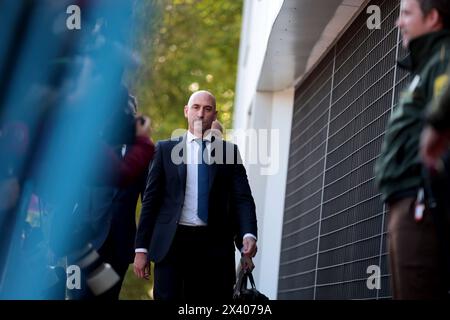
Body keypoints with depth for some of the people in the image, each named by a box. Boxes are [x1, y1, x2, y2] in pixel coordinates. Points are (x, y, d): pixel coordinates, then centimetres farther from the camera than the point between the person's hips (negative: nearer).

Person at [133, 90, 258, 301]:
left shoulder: (229, 151, 11)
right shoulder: (165, 149, 11)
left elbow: (242, 198, 3)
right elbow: (150, 200, 8)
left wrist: (248, 234, -16)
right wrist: (141, 248, 1)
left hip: (214, 244, 1)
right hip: (171, 243, 0)